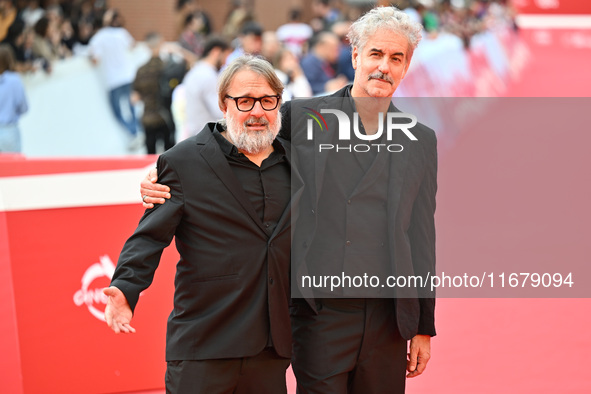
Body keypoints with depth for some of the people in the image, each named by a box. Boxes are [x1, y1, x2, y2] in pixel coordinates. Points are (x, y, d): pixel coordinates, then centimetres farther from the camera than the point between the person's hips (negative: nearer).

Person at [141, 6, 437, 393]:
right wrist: (161, 177, -8)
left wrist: (423, 327, 10)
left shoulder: (421, 141, 11)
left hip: (388, 316, 2)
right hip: (321, 313, -2)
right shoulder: (302, 117, 4)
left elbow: (422, 238, 12)